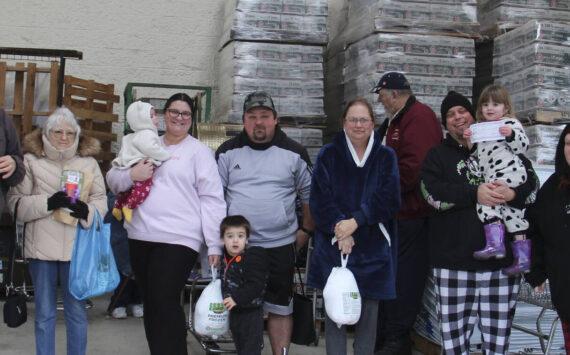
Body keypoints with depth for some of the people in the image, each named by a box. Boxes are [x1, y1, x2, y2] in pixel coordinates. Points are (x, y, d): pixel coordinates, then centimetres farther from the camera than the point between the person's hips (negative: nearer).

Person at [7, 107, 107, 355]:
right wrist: (47, 203, -17)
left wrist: (86, 210, -16)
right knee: (44, 313, 9)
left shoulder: (89, 162, 9)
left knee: (77, 310, 8)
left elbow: (101, 201, 5)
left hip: (77, 246, 1)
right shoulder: (31, 161, 5)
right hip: (42, 246, -1)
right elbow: (16, 203, -2)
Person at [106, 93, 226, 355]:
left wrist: (215, 245, -9)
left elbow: (212, 200, -2)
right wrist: (131, 175, -7)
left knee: (165, 304, -14)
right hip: (140, 237, 6)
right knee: (149, 304, 12)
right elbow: (112, 180, 17)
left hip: (178, 240, -5)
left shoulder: (199, 151, 3)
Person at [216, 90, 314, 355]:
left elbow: (310, 194, 12)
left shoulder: (294, 153, 3)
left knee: (280, 308, 5)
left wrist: (307, 229, 8)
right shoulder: (228, 152, 5)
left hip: (280, 246, -1)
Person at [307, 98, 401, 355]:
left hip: (372, 248, 1)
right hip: (334, 247, 0)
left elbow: (388, 199, -6)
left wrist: (355, 221, -16)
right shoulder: (328, 155, 5)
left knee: (368, 313, 5)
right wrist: (338, 230, -17)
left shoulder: (386, 157, 6)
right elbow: (319, 201, -3)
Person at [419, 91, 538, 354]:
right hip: (453, 261, -1)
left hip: (502, 259, 1)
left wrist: (513, 193, -16)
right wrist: (474, 193, -17)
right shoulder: (437, 155, 13)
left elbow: (532, 182, 6)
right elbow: (433, 193, -5)